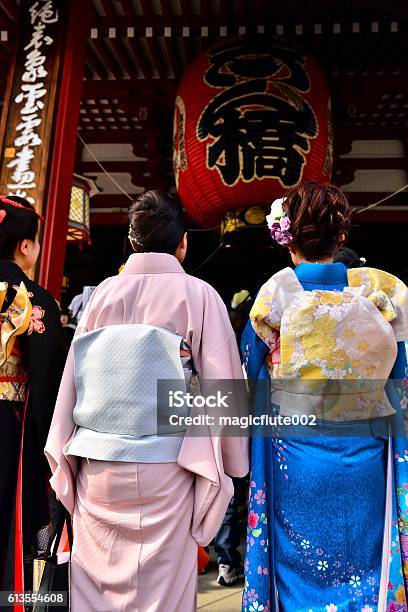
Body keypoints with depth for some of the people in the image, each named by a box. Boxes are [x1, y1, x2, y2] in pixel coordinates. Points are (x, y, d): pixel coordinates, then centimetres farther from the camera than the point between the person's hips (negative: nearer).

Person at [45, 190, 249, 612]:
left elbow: (74, 377, 5)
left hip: (96, 465, 4)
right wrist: (231, 463, 2)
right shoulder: (198, 294, -8)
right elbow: (221, 384, -8)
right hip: (164, 466, -3)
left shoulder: (101, 293, 1)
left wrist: (64, 456, 14)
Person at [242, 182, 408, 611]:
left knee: (299, 570, 16)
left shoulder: (275, 296, -12)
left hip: (296, 458, -2)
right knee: (363, 565, 20)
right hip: (366, 460, 2)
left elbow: (252, 376, -2)